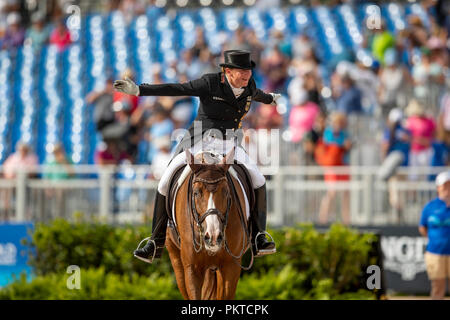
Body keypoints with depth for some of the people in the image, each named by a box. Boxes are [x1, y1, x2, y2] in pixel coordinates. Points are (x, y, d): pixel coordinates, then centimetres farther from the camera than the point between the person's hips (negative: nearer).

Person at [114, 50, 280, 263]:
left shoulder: (249, 86, 1)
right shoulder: (210, 83, -14)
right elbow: (176, 89, -18)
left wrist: (271, 99, 50)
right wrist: (138, 90, -26)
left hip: (229, 145, 3)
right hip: (200, 141, -3)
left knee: (258, 181, -15)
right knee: (166, 183, -14)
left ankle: (257, 239, -4)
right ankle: (156, 243, -1)